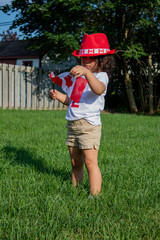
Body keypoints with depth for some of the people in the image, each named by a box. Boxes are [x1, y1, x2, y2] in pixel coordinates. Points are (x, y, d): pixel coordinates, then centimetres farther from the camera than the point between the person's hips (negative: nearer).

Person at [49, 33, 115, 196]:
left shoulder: (101, 75, -6)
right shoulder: (78, 78, 19)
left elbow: (99, 89, -33)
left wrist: (87, 72, -48)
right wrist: (58, 96, 12)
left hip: (89, 124, -8)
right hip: (72, 125, 8)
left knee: (90, 162, -8)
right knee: (75, 163, 14)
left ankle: (94, 195, -3)